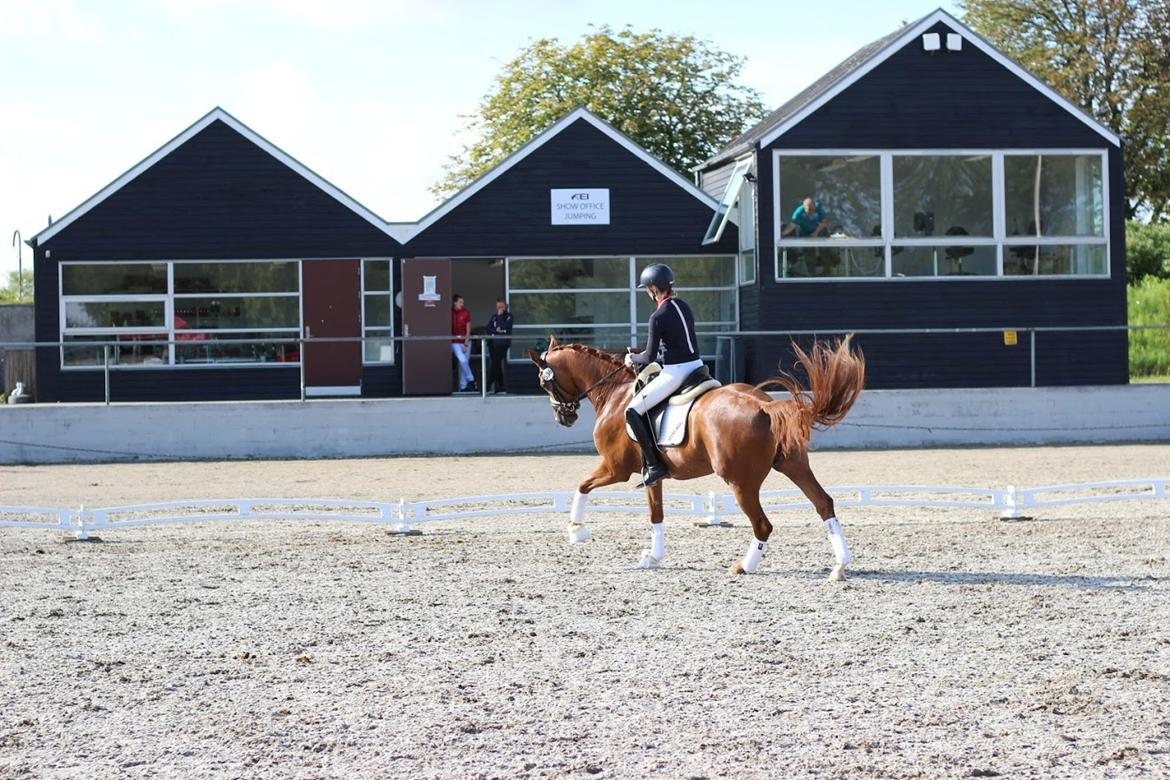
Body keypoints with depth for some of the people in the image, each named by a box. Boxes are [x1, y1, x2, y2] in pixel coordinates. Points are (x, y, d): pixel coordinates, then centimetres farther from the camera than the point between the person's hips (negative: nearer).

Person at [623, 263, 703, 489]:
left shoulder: (659, 316, -15)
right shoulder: (683, 306, 10)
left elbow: (650, 356, -13)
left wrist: (633, 359, 8)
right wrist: (643, 354, 22)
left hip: (674, 373, -9)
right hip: (696, 366, 9)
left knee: (633, 411, -3)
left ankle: (654, 465, -8)